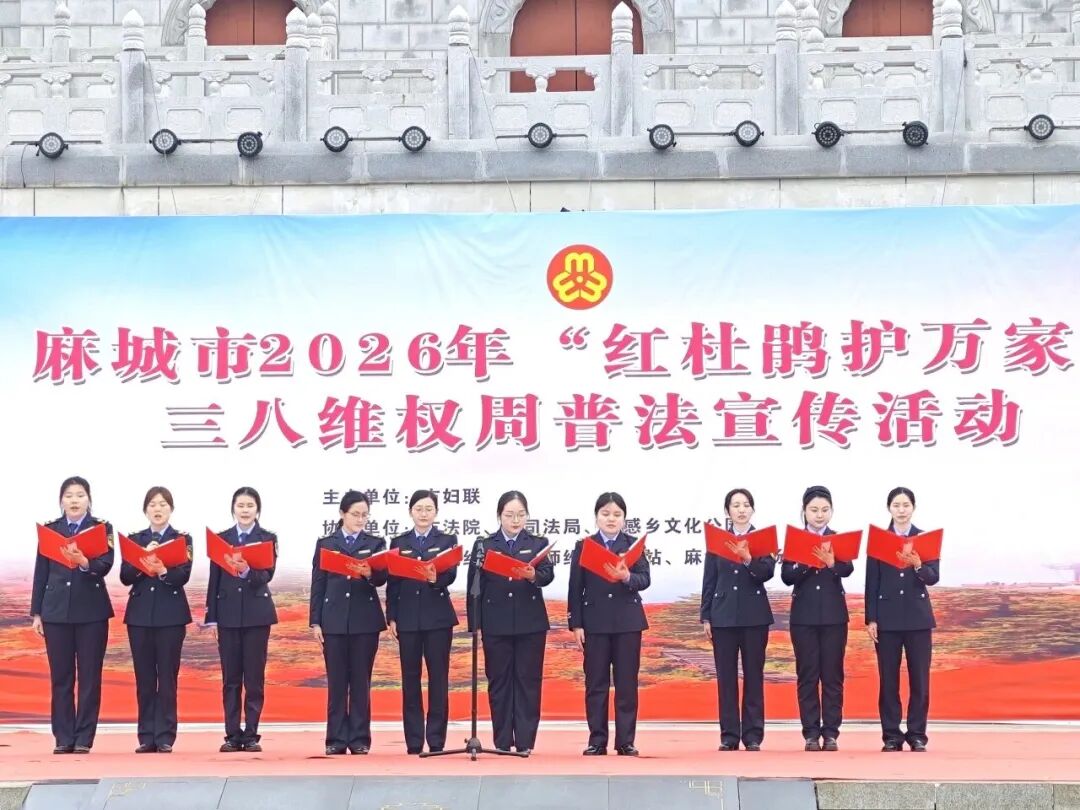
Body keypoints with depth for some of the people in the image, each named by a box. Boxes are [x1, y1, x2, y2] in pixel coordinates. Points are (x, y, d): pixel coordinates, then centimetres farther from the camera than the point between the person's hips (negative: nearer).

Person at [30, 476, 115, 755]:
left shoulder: (102, 528, 2)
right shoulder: (49, 529, 8)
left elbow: (106, 565, -11)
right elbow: (41, 572, 8)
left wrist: (85, 563, -32)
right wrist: (36, 613, 4)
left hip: (92, 611, -2)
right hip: (56, 611, 2)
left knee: (90, 676, 0)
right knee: (60, 677, 3)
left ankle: (84, 738, 4)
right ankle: (63, 738, 7)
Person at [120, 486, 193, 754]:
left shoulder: (182, 540, 4)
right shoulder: (134, 540, 10)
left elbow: (183, 576, -9)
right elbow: (125, 577, 1)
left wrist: (163, 571, -29)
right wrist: (144, 557, -14)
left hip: (171, 615, -2)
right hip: (140, 614, 2)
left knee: (167, 677, -2)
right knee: (144, 678, 4)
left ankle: (165, 737, 2)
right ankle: (146, 737, 8)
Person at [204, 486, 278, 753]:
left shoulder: (268, 539, 2)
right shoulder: (221, 539, 7)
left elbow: (268, 575, -9)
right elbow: (214, 580, 6)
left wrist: (247, 571, -29)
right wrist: (212, 618, 2)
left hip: (257, 614, -2)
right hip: (228, 614, 2)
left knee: (254, 678, 0)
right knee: (230, 678, 3)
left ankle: (251, 735, 5)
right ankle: (232, 735, 7)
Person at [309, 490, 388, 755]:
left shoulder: (376, 543, 8)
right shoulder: (325, 544, 8)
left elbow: (382, 578, -4)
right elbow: (317, 585, 6)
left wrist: (370, 574, -26)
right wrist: (315, 622, 0)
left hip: (365, 621, 0)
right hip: (334, 620, 0)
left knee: (361, 681, 2)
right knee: (336, 682, 2)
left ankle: (360, 739, 6)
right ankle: (336, 740, 6)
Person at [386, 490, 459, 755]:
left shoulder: (447, 540, 5)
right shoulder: (399, 543, 9)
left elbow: (451, 575, -7)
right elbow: (392, 582, 7)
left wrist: (436, 578, -29)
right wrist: (391, 617, 0)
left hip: (438, 617, -1)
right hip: (408, 618, 2)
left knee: (438, 678, -1)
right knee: (410, 679, 3)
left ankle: (436, 740, 2)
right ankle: (413, 741, 7)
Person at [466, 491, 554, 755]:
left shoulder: (538, 543, 7)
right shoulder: (484, 545, 6)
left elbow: (548, 574, -7)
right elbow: (475, 585, 2)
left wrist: (534, 576, -30)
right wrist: (474, 623, -4)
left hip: (530, 623, 0)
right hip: (496, 622, 0)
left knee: (528, 681, 1)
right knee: (499, 681, 4)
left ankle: (525, 741, 5)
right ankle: (502, 742, 10)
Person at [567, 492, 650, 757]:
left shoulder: (634, 545, 5)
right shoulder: (583, 546, 3)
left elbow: (645, 580, -6)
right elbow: (575, 588, 1)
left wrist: (627, 577, -27)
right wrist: (576, 624, -5)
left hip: (628, 622, 0)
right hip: (595, 622, 0)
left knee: (627, 683, 3)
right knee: (595, 683, 3)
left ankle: (625, 742, 8)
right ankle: (597, 741, 8)